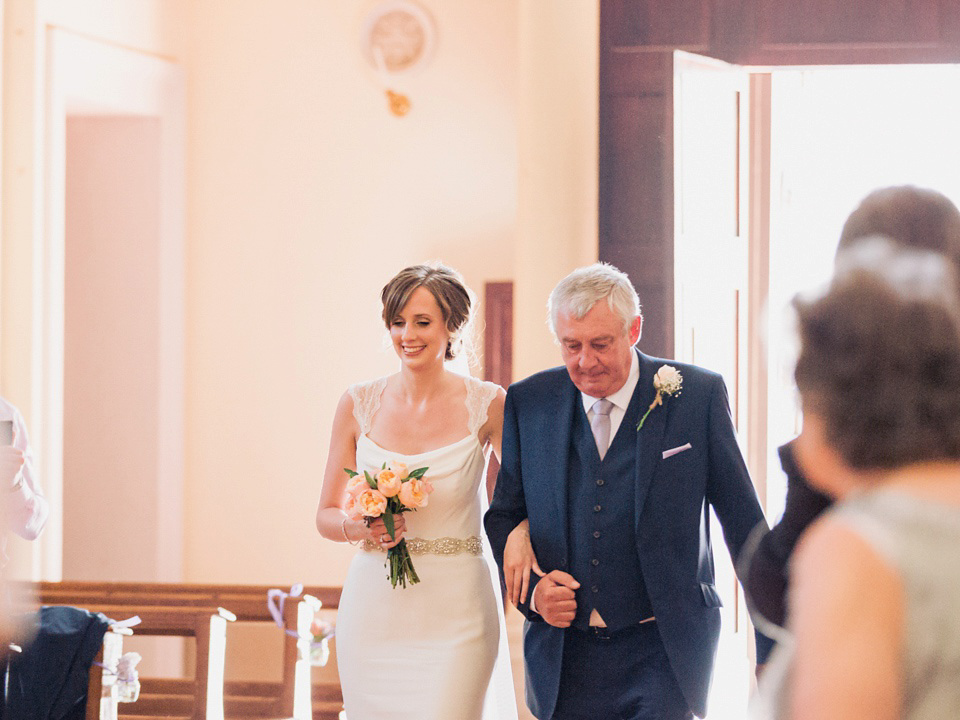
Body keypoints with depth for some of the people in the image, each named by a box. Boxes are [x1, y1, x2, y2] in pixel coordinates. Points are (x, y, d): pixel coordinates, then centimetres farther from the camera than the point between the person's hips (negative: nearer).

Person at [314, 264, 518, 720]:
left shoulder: (487, 405, -2)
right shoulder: (359, 405, 4)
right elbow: (326, 516, 10)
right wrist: (362, 527, -12)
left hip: (453, 616, -2)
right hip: (374, 610, 2)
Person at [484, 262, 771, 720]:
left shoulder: (697, 395, -4)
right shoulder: (529, 403, 4)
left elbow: (745, 524, 0)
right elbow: (504, 516, 13)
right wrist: (532, 590, -7)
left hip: (662, 654, -3)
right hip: (563, 658, 3)